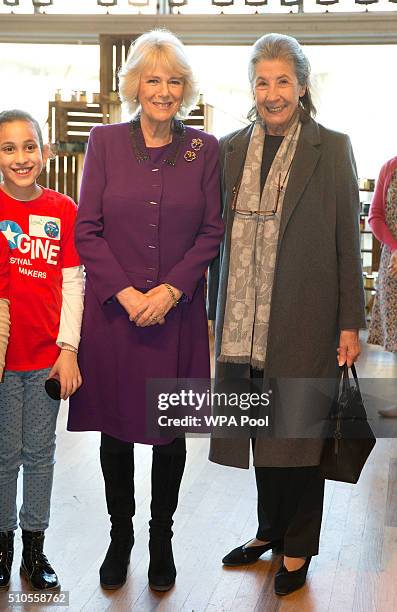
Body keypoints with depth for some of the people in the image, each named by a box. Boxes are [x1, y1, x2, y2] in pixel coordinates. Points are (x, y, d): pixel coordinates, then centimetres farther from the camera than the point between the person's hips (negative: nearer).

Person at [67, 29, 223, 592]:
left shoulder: (204, 149, 2)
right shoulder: (105, 142, 1)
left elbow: (211, 231, 1)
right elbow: (87, 229, -2)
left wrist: (171, 289, -12)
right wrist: (126, 293, -12)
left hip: (177, 312, 0)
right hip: (112, 310, 0)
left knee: (171, 431, 10)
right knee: (115, 429, 10)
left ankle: (162, 539, 28)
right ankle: (120, 535, 29)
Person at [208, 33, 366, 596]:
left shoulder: (331, 149, -1)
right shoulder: (231, 149, 9)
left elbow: (347, 240, -3)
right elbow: (221, 233, 11)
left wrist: (350, 323, -6)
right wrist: (217, 311, 7)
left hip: (304, 318, -3)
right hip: (244, 318, 4)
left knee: (299, 428, 4)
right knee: (263, 427, 12)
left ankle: (298, 548, 21)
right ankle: (270, 531, 32)